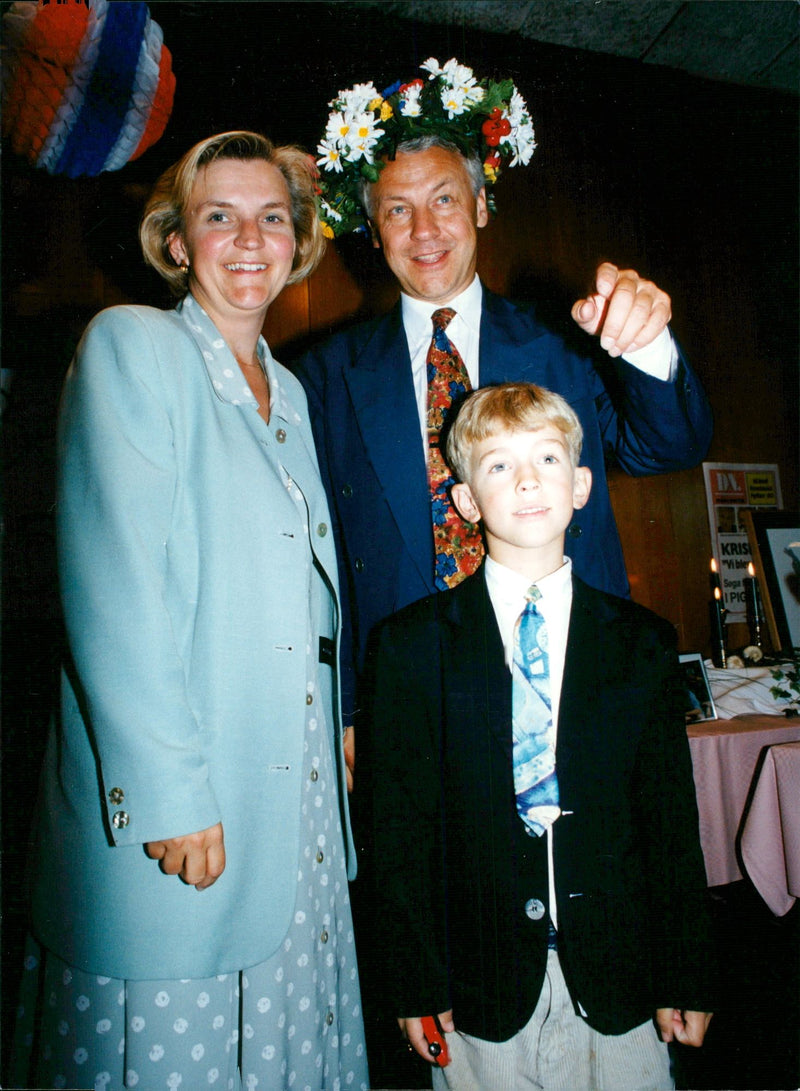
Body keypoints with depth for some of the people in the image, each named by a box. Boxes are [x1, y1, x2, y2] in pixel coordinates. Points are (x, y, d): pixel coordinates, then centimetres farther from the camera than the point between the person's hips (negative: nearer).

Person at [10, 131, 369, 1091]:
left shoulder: (288, 392, 15)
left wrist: (337, 736, 9)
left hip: (302, 790, 7)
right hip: (176, 813, -6)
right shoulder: (130, 346, -5)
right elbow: (112, 594, -14)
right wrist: (169, 793, -17)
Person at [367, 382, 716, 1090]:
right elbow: (401, 825, -5)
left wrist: (687, 979, 3)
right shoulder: (410, 645, -6)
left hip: (618, 984, 2)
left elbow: (672, 819, 2)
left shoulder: (644, 643, 0)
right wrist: (417, 981, -5)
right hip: (482, 991, -1)